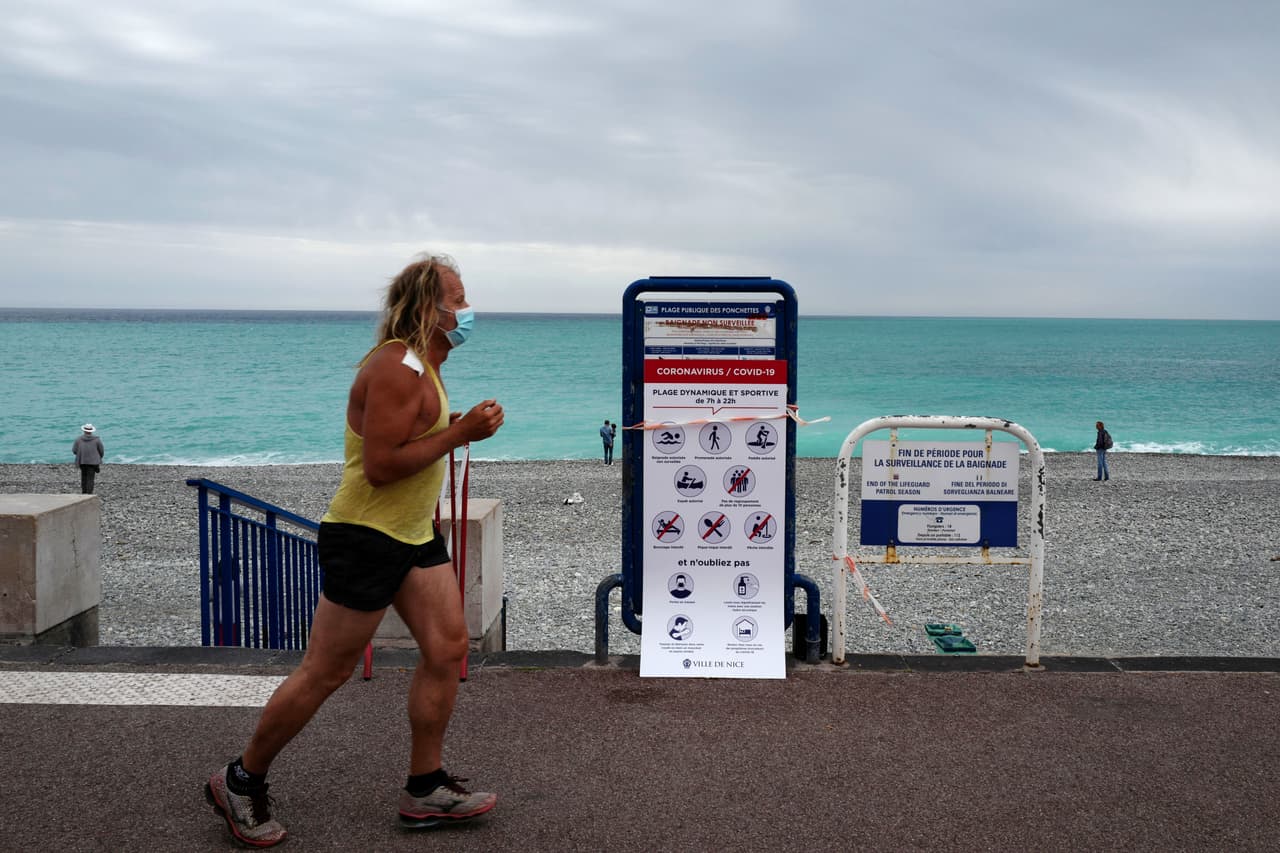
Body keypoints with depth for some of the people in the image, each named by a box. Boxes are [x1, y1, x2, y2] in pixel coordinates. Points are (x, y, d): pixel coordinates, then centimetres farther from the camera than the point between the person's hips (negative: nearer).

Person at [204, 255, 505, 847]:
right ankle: (241, 782, 16)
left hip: (414, 533, 10)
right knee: (325, 672, -1)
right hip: (365, 536, -10)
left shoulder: (421, 365, 13)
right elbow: (381, 466, -26)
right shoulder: (396, 367, -20)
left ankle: (425, 790, 15)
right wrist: (459, 433, -21)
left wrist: (458, 428, 12)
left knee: (448, 648, 5)